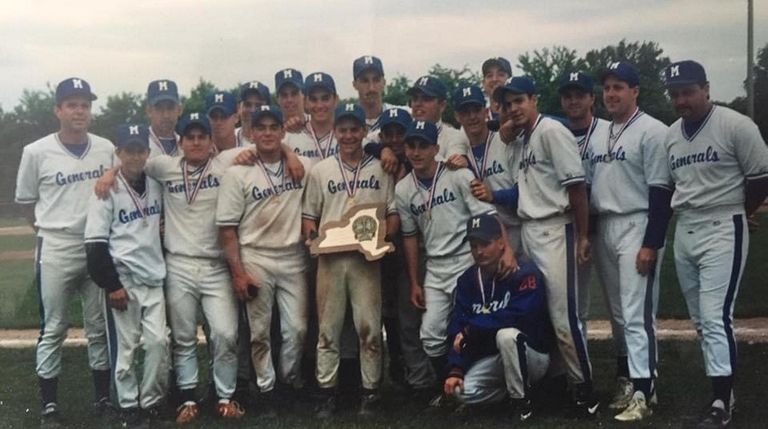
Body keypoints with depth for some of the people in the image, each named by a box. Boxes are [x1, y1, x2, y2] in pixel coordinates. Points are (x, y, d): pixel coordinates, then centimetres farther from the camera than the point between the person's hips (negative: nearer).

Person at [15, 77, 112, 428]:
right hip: (56, 251, -2)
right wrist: (53, 228, 5)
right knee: (53, 330, 4)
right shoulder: (37, 152, -6)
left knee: (100, 327, 11)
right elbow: (26, 201, 6)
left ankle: (104, 397, 22)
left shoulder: (106, 149, 1)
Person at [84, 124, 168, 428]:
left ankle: (151, 402, 16)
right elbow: (95, 244, -11)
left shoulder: (156, 186, 6)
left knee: (158, 342, 1)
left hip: (154, 278, 4)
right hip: (122, 280, -4)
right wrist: (111, 285, -14)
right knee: (125, 347, 1)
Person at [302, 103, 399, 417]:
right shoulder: (320, 170, 9)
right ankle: (326, 391, 12)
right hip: (330, 257, 1)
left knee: (369, 327, 1)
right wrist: (312, 236, -9)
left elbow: (393, 213, 7)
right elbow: (308, 215, 11)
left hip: (367, 258, -1)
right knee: (328, 328, 4)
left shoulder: (380, 169, 7)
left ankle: (370, 390, 11)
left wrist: (384, 236, -11)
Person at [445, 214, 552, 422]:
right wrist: (456, 369, -17)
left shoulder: (524, 273, -19)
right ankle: (511, 387, 12)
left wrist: (472, 329, -22)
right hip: (492, 358, 6)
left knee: (506, 334, -36)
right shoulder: (467, 280, -1)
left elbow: (517, 317, -32)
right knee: (463, 391, -17)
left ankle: (521, 399, -15)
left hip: (533, 355, -6)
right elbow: (457, 328, -4)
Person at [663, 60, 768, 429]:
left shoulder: (735, 126, -10)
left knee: (715, 317, -12)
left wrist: (733, 214, 2)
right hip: (683, 233, 7)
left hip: (722, 232, -7)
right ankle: (722, 388, 25)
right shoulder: (671, 134, 9)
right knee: (700, 320, 12)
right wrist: (688, 211, 9)